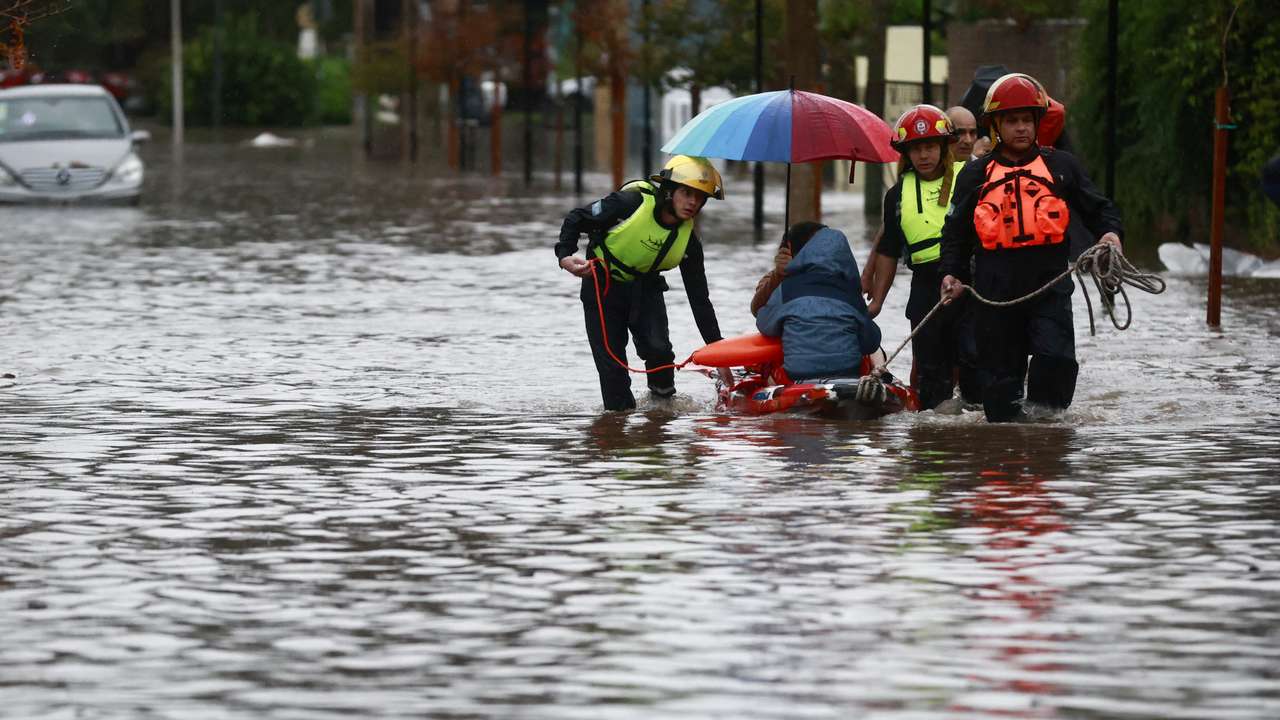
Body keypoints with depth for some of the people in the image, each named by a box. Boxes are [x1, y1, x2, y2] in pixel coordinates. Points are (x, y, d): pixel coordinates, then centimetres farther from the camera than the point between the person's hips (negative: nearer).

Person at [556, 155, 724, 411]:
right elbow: (576, 219, -13)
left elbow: (699, 298, -4)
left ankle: (663, 399, 5)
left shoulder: (688, 241, -11)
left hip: (644, 288, 3)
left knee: (658, 348, -20)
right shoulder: (631, 202, -23)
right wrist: (565, 256, -30)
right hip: (602, 286, -3)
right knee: (611, 362, -6)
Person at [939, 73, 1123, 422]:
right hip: (996, 287, 1)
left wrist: (1110, 232, -7)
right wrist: (952, 273, 3)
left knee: (1056, 358, -18)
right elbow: (956, 232, 17)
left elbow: (1097, 209, 14)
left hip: (1049, 283, -1)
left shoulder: (1060, 166, 12)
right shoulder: (976, 175, 13)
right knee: (1002, 369, 4)